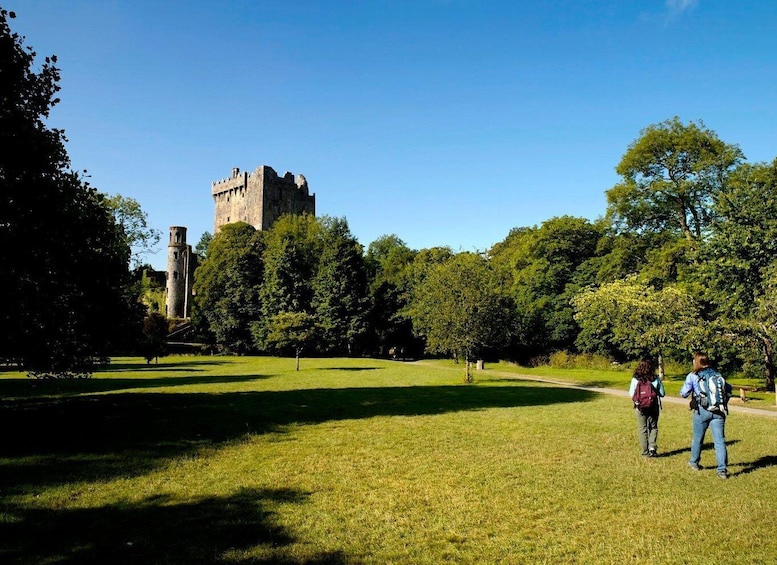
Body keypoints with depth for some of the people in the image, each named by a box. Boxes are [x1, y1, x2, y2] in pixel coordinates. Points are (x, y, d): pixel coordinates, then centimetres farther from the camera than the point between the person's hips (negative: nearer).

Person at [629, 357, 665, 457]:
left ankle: (645, 452, 13)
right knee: (653, 427, 18)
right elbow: (662, 393, -3)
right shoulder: (656, 379, -10)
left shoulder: (635, 379, -11)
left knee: (642, 429, 11)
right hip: (654, 407, 0)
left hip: (640, 408, 0)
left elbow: (631, 394, -6)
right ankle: (652, 447, 3)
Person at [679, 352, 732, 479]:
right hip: (718, 411, 2)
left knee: (697, 438, 15)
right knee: (720, 440, 0)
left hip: (702, 411, -2)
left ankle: (694, 463, 32)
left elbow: (684, 393, -1)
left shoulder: (692, 376, 0)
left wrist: (685, 385, 18)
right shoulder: (717, 374, 11)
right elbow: (728, 388, 14)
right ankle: (722, 470, -5)